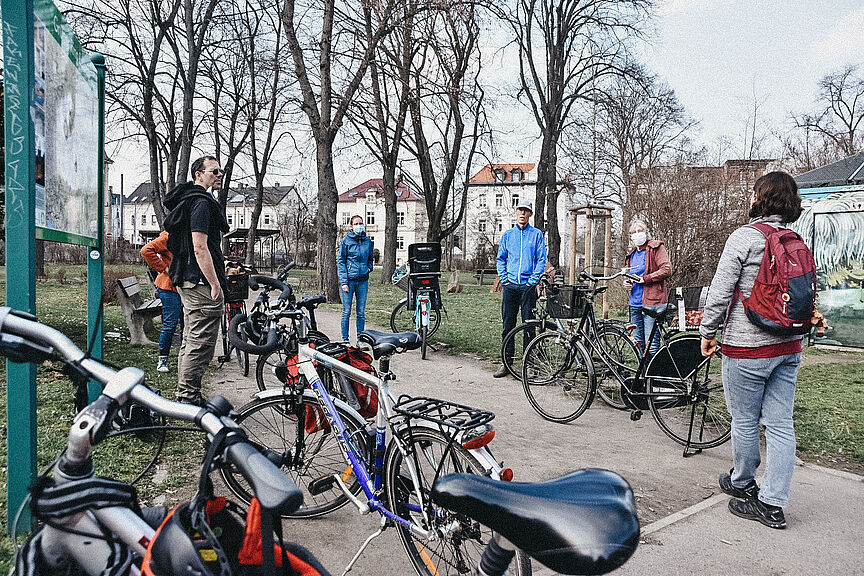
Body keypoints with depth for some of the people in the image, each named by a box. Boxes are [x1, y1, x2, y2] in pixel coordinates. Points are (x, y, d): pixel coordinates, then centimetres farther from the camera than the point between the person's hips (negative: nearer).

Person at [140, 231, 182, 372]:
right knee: (170, 324, -5)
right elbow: (146, 250, -16)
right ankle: (162, 360, 6)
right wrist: (163, 268, -14)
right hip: (170, 287, -7)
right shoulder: (169, 237, -9)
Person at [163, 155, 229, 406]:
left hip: (186, 281, 11)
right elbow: (200, 248, -22)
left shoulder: (188, 200, 20)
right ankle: (189, 398, 1)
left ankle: (185, 395, 27)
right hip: (201, 282, -11)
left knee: (191, 340, 17)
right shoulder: (202, 202, -14)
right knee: (201, 343, -5)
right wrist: (215, 284, -21)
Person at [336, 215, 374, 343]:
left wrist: (369, 268, 4)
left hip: (363, 280, 3)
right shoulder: (346, 240, -1)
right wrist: (344, 281, -11)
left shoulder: (368, 241, 9)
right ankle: (345, 339, 8)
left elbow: (371, 258, 25)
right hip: (349, 280, -3)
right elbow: (340, 261, -3)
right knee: (346, 312, 0)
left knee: (361, 312, 7)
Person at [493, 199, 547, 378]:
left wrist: (533, 280, -8)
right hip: (510, 286, 2)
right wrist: (504, 279, 1)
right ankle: (506, 362, 10)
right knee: (507, 325, 3)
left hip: (528, 286, -2)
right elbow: (500, 259, 14)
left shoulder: (536, 234, 7)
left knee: (529, 325, 1)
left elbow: (541, 260, 2)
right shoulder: (507, 235, 13)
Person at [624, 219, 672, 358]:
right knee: (638, 344, 11)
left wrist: (645, 278, -16)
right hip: (634, 304, 7)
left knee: (651, 345, -10)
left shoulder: (656, 247, -2)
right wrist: (627, 282, 11)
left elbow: (667, 270, -12)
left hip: (651, 303, -7)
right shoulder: (632, 254, 20)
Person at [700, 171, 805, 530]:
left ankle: (742, 483, 29)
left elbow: (720, 292, -13)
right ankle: (773, 504, 14)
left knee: (745, 421, 10)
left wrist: (707, 333, -2)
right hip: (788, 347, 7)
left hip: (747, 347, -7)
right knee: (780, 424, 8)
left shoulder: (745, 237, -12)